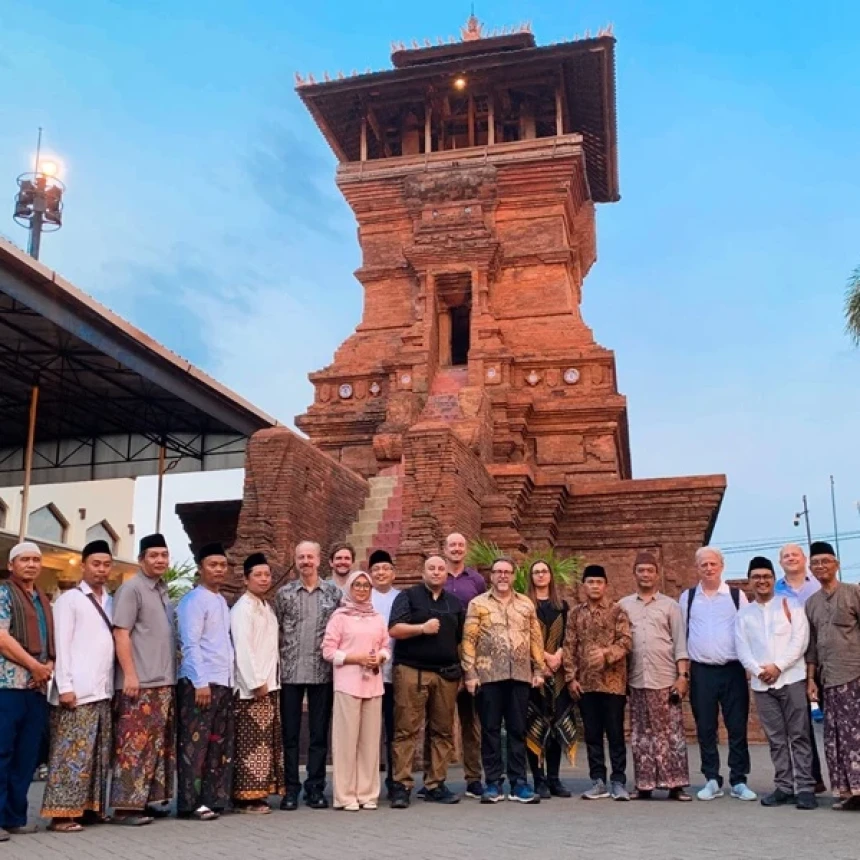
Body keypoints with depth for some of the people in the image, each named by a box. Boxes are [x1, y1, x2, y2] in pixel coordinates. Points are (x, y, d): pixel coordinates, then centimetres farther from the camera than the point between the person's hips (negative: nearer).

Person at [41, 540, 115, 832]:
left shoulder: (110, 602, 16)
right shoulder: (69, 599, -1)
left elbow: (115, 643, 13)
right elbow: (61, 644, -7)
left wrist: (112, 684, 6)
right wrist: (65, 686, -14)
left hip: (103, 690, 6)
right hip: (77, 690, -6)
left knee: (98, 754, 9)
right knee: (71, 753, -5)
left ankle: (90, 808, 16)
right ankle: (62, 813, 0)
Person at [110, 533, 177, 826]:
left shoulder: (163, 591, 17)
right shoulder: (131, 588, -6)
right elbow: (121, 634, -12)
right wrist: (129, 674, -18)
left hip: (165, 681, 8)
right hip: (140, 682, -8)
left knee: (159, 744, 10)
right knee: (135, 744, -7)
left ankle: (148, 799, 17)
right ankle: (126, 805, -3)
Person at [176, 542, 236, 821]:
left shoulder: (222, 601, 17)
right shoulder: (194, 599, -7)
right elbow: (190, 644, -14)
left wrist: (226, 678, 8)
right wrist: (201, 682, -19)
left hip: (223, 682, 8)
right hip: (200, 682, -8)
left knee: (221, 744, 10)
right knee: (195, 744, -3)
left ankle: (213, 799, 16)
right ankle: (189, 803, 3)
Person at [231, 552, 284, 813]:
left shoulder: (267, 607, 17)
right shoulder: (243, 608, -9)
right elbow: (242, 648, -17)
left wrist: (270, 680, 9)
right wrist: (256, 682, -19)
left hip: (270, 684, 9)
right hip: (252, 687, -9)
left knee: (268, 741, 11)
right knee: (250, 743, -6)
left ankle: (259, 792, 18)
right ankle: (247, 797, -1)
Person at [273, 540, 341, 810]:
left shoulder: (334, 592, 4)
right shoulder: (284, 593, 5)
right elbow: (276, 631, 5)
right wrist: (275, 666, -1)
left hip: (323, 673, 0)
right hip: (290, 673, 0)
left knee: (319, 734, 6)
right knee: (290, 733, 5)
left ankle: (316, 788, 15)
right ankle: (291, 788, 14)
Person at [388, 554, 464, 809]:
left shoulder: (455, 603, 18)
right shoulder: (408, 596, 4)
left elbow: (461, 639, 22)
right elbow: (394, 629, -6)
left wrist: (462, 670, 13)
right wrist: (422, 628, -18)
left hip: (446, 674, 5)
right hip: (412, 671, -4)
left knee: (443, 731, 6)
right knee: (406, 730, -6)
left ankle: (435, 785, 13)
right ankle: (402, 786, -3)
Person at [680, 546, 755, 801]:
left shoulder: (737, 596, 3)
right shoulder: (687, 597, 7)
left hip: (733, 670, -1)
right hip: (701, 672, 1)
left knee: (737, 728, 2)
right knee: (705, 729, 5)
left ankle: (739, 781, 12)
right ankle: (712, 781, 15)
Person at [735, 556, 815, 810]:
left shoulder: (790, 605, 5)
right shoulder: (744, 614, 13)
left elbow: (800, 640, -4)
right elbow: (742, 650, 5)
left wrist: (778, 666, -12)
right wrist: (759, 671, -11)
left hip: (791, 678, -3)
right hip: (761, 684, 3)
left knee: (799, 735, -3)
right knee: (776, 739, 6)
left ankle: (805, 788, 0)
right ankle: (784, 787, 11)